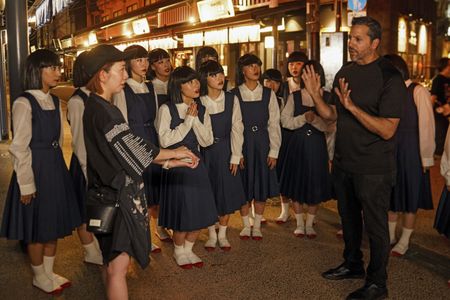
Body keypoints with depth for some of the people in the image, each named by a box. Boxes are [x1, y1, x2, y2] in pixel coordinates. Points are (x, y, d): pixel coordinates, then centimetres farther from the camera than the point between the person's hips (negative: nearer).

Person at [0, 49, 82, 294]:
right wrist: (26, 184, -15)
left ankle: (49, 273, 33)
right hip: (34, 169, -7)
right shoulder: (24, 103, -15)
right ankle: (39, 277, 26)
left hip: (55, 167, 7)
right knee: (37, 228, 7)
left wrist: (56, 164, 13)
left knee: (54, 223, 16)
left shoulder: (54, 101, 8)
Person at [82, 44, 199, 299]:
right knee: (118, 264, -3)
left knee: (115, 261, 19)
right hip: (115, 195, -10)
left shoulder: (101, 106, 12)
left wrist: (171, 161, 6)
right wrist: (174, 153, -4)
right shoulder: (101, 110, -18)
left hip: (119, 190, 10)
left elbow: (130, 150, 11)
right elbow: (134, 148, -17)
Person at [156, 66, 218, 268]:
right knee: (182, 214, 1)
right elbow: (164, 140, -18)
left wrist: (195, 120, -13)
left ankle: (188, 249, 31)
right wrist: (188, 121, -15)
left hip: (196, 164, 5)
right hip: (175, 166, -5)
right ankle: (179, 251, 26)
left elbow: (207, 141, -1)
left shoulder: (201, 110, 7)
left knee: (201, 212, 8)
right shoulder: (167, 109, -9)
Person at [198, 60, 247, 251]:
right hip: (205, 152, -1)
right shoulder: (198, 101, -6)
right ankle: (211, 235, 24)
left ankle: (222, 235, 23)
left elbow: (237, 128, -3)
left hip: (226, 151, 1)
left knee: (227, 193, 7)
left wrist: (235, 156, -7)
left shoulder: (231, 99, -3)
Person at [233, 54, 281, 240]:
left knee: (262, 185, 8)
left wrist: (274, 151, -3)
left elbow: (274, 124, 2)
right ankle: (246, 225, 24)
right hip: (242, 143, -2)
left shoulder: (268, 94, 2)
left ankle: (257, 226, 24)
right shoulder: (234, 95, -4)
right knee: (244, 187, 7)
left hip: (262, 143, 2)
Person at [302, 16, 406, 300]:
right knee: (349, 217, 21)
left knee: (375, 224, 6)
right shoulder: (345, 73, 5)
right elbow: (331, 115, 7)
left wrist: (352, 106, -30)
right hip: (344, 162, 7)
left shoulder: (390, 77, -16)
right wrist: (316, 95, -10)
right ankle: (353, 264, 41)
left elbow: (387, 130, -23)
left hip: (374, 167, -7)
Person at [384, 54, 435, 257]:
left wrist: (426, 158, -10)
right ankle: (390, 236, 30)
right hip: (391, 150, 5)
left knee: (410, 197, 9)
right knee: (392, 194, 14)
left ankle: (404, 241, 23)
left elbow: (426, 126, -12)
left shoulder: (418, 92, -12)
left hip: (411, 152, -5)